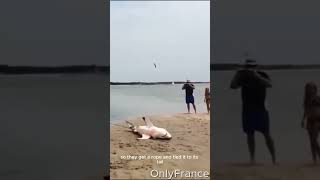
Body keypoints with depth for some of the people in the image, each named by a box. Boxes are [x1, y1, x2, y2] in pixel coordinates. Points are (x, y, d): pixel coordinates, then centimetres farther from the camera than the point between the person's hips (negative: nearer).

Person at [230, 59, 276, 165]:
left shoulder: (262, 75, -5)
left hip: (261, 109, -2)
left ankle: (274, 159, 4)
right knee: (250, 134, 2)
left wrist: (257, 76, -36)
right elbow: (232, 86, -8)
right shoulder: (243, 77, 1)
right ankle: (252, 158, 9)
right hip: (247, 110, 2)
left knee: (266, 134, -3)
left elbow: (269, 84, -24)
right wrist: (236, 76, -22)